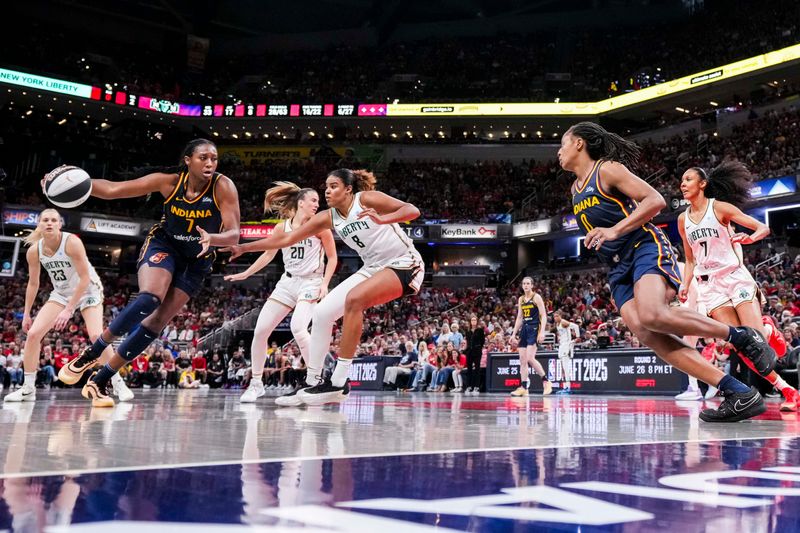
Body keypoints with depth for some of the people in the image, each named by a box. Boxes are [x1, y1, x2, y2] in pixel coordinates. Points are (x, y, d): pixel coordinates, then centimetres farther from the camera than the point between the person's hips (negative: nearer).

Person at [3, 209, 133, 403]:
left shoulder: (71, 242, -26)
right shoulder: (34, 251, -10)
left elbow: (85, 278, -24)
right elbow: (33, 283, 4)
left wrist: (69, 309, -26)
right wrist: (26, 314, 5)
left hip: (87, 290, -5)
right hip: (61, 293, 5)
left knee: (96, 336, -22)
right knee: (33, 333, -8)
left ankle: (118, 384, -11)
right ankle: (28, 389, 4)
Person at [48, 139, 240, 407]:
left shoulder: (223, 186, -21)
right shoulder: (169, 181, -18)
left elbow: (233, 234, -26)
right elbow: (111, 189, -13)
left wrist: (212, 238, -48)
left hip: (197, 261, 1)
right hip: (163, 246, -1)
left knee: (157, 321, -3)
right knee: (149, 299, -30)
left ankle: (99, 381, 9)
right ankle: (91, 352, -11)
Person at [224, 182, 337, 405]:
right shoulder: (282, 227, 4)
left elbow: (332, 257, 0)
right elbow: (268, 254, 17)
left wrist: (324, 284, -12)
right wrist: (245, 274, 15)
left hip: (310, 283, -5)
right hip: (287, 282, 5)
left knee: (298, 328, -29)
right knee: (260, 330, -2)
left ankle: (314, 382, -17)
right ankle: (256, 384, 14)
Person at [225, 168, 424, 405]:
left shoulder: (366, 199, -14)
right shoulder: (329, 217, 2)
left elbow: (412, 210, -20)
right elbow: (286, 238, 2)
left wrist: (382, 219, -37)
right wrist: (243, 248, -1)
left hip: (404, 264, -7)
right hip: (374, 267, 7)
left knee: (354, 299, -31)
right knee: (322, 312, -3)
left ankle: (339, 383, -25)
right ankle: (312, 382, 6)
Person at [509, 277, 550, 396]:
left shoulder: (536, 297, -4)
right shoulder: (521, 299, 14)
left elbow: (543, 316, -9)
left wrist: (542, 332, -19)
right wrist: (514, 333, 13)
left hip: (534, 329, -7)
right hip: (524, 329, 7)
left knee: (530, 358, -16)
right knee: (522, 360, 2)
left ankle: (546, 381, -1)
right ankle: (523, 387, 5)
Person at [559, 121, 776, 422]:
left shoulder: (607, 169, -3)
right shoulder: (575, 188, 21)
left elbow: (655, 200, -13)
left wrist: (614, 231, -21)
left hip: (646, 249, -7)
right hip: (618, 268, 7)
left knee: (652, 316, -35)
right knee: (645, 333, -18)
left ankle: (740, 336, -13)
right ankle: (738, 395, -20)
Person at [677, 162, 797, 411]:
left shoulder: (720, 207, -2)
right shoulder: (683, 219, 11)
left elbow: (763, 228, -5)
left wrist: (750, 237, -26)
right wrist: (685, 285, 5)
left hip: (735, 276, -3)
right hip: (709, 285, 4)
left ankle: (770, 330, 23)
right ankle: (786, 390, 3)